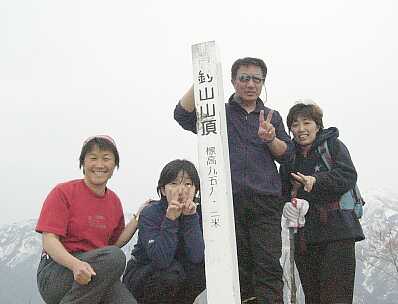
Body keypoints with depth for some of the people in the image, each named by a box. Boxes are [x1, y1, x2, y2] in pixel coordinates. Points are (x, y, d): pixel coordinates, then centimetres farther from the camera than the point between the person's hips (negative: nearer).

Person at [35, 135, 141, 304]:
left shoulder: (114, 201, 12)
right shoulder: (63, 192, -5)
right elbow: (49, 241, -13)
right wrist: (75, 264, -31)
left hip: (96, 274, 4)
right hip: (56, 272, -4)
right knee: (114, 256, -30)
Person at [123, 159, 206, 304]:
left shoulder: (196, 212, -8)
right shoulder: (150, 213, -18)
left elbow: (196, 257, -22)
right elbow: (161, 260, -31)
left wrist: (191, 217, -28)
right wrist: (170, 219, -35)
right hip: (140, 275, -3)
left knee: (205, 267, -23)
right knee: (172, 272, -33)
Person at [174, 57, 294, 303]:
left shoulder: (272, 116, 21)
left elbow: (287, 154, 12)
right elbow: (183, 115, -3)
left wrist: (270, 139, -8)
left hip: (265, 202, 1)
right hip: (229, 200, -1)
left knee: (268, 265, -7)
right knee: (238, 265, 2)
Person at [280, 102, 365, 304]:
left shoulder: (333, 145, 2)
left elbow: (348, 176, -14)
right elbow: (284, 192, 15)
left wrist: (316, 181, -28)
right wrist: (286, 205, -8)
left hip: (337, 233, -5)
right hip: (304, 237, 5)